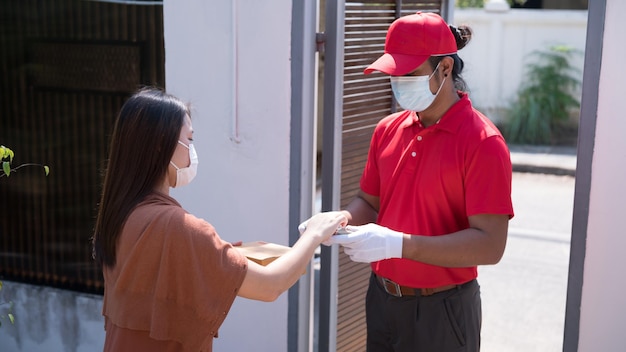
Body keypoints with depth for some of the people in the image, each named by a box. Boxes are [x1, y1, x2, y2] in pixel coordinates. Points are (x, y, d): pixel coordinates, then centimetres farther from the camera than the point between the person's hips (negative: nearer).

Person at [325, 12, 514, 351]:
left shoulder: (482, 142, -16)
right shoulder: (388, 129, 3)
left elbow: (489, 244, -21)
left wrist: (398, 244, -29)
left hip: (441, 310, -5)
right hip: (382, 299, 6)